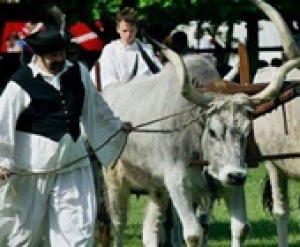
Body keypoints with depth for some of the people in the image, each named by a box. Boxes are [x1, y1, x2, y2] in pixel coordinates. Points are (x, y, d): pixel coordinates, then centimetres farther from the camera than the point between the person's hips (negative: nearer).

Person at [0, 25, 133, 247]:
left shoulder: (79, 74, 5)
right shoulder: (21, 83, -10)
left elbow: (96, 108, 22)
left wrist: (117, 126, 33)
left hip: (73, 162, 4)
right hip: (33, 168, -4)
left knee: (79, 228, -2)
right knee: (26, 226, 8)